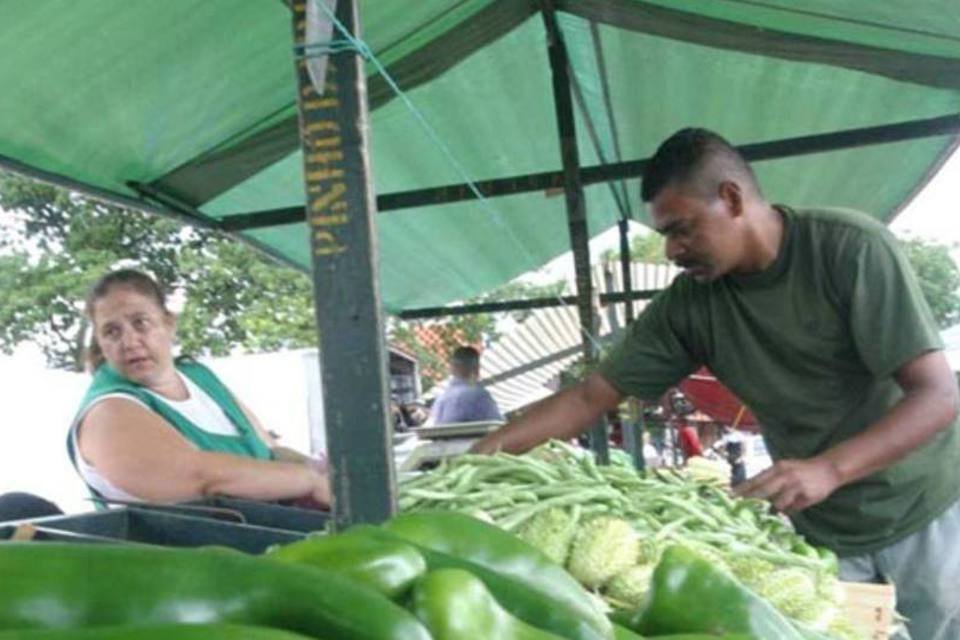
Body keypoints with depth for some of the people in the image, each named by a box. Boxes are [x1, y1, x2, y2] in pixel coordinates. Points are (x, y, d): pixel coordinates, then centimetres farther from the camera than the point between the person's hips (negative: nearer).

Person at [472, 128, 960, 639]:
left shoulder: (850, 247, -19)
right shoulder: (690, 303, -9)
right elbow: (591, 396, -6)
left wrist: (828, 469, -36)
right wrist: (486, 451, -17)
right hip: (819, 528, 3)